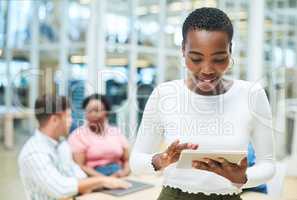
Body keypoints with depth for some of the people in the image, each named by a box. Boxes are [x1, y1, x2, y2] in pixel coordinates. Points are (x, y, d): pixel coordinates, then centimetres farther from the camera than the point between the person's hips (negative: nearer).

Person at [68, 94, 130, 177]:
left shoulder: (117, 132, 14)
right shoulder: (77, 135, 1)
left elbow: (127, 160, 14)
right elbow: (80, 166, -7)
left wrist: (125, 172, -7)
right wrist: (104, 179, -18)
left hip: (119, 178, 3)